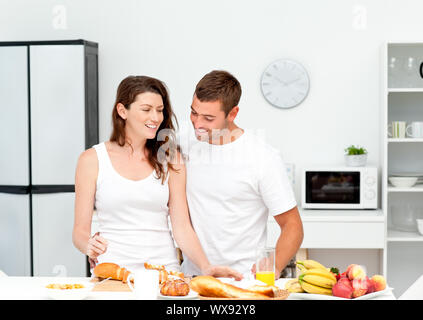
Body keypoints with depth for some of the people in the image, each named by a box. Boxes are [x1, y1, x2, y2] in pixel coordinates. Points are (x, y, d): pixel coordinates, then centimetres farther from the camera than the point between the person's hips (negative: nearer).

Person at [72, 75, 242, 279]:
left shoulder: (170, 159, 10)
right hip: (113, 270, -1)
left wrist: (205, 267, -8)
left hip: (165, 266, 2)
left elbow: (182, 227, 6)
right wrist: (89, 246, -16)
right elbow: (80, 230, 5)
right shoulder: (92, 160, 4)